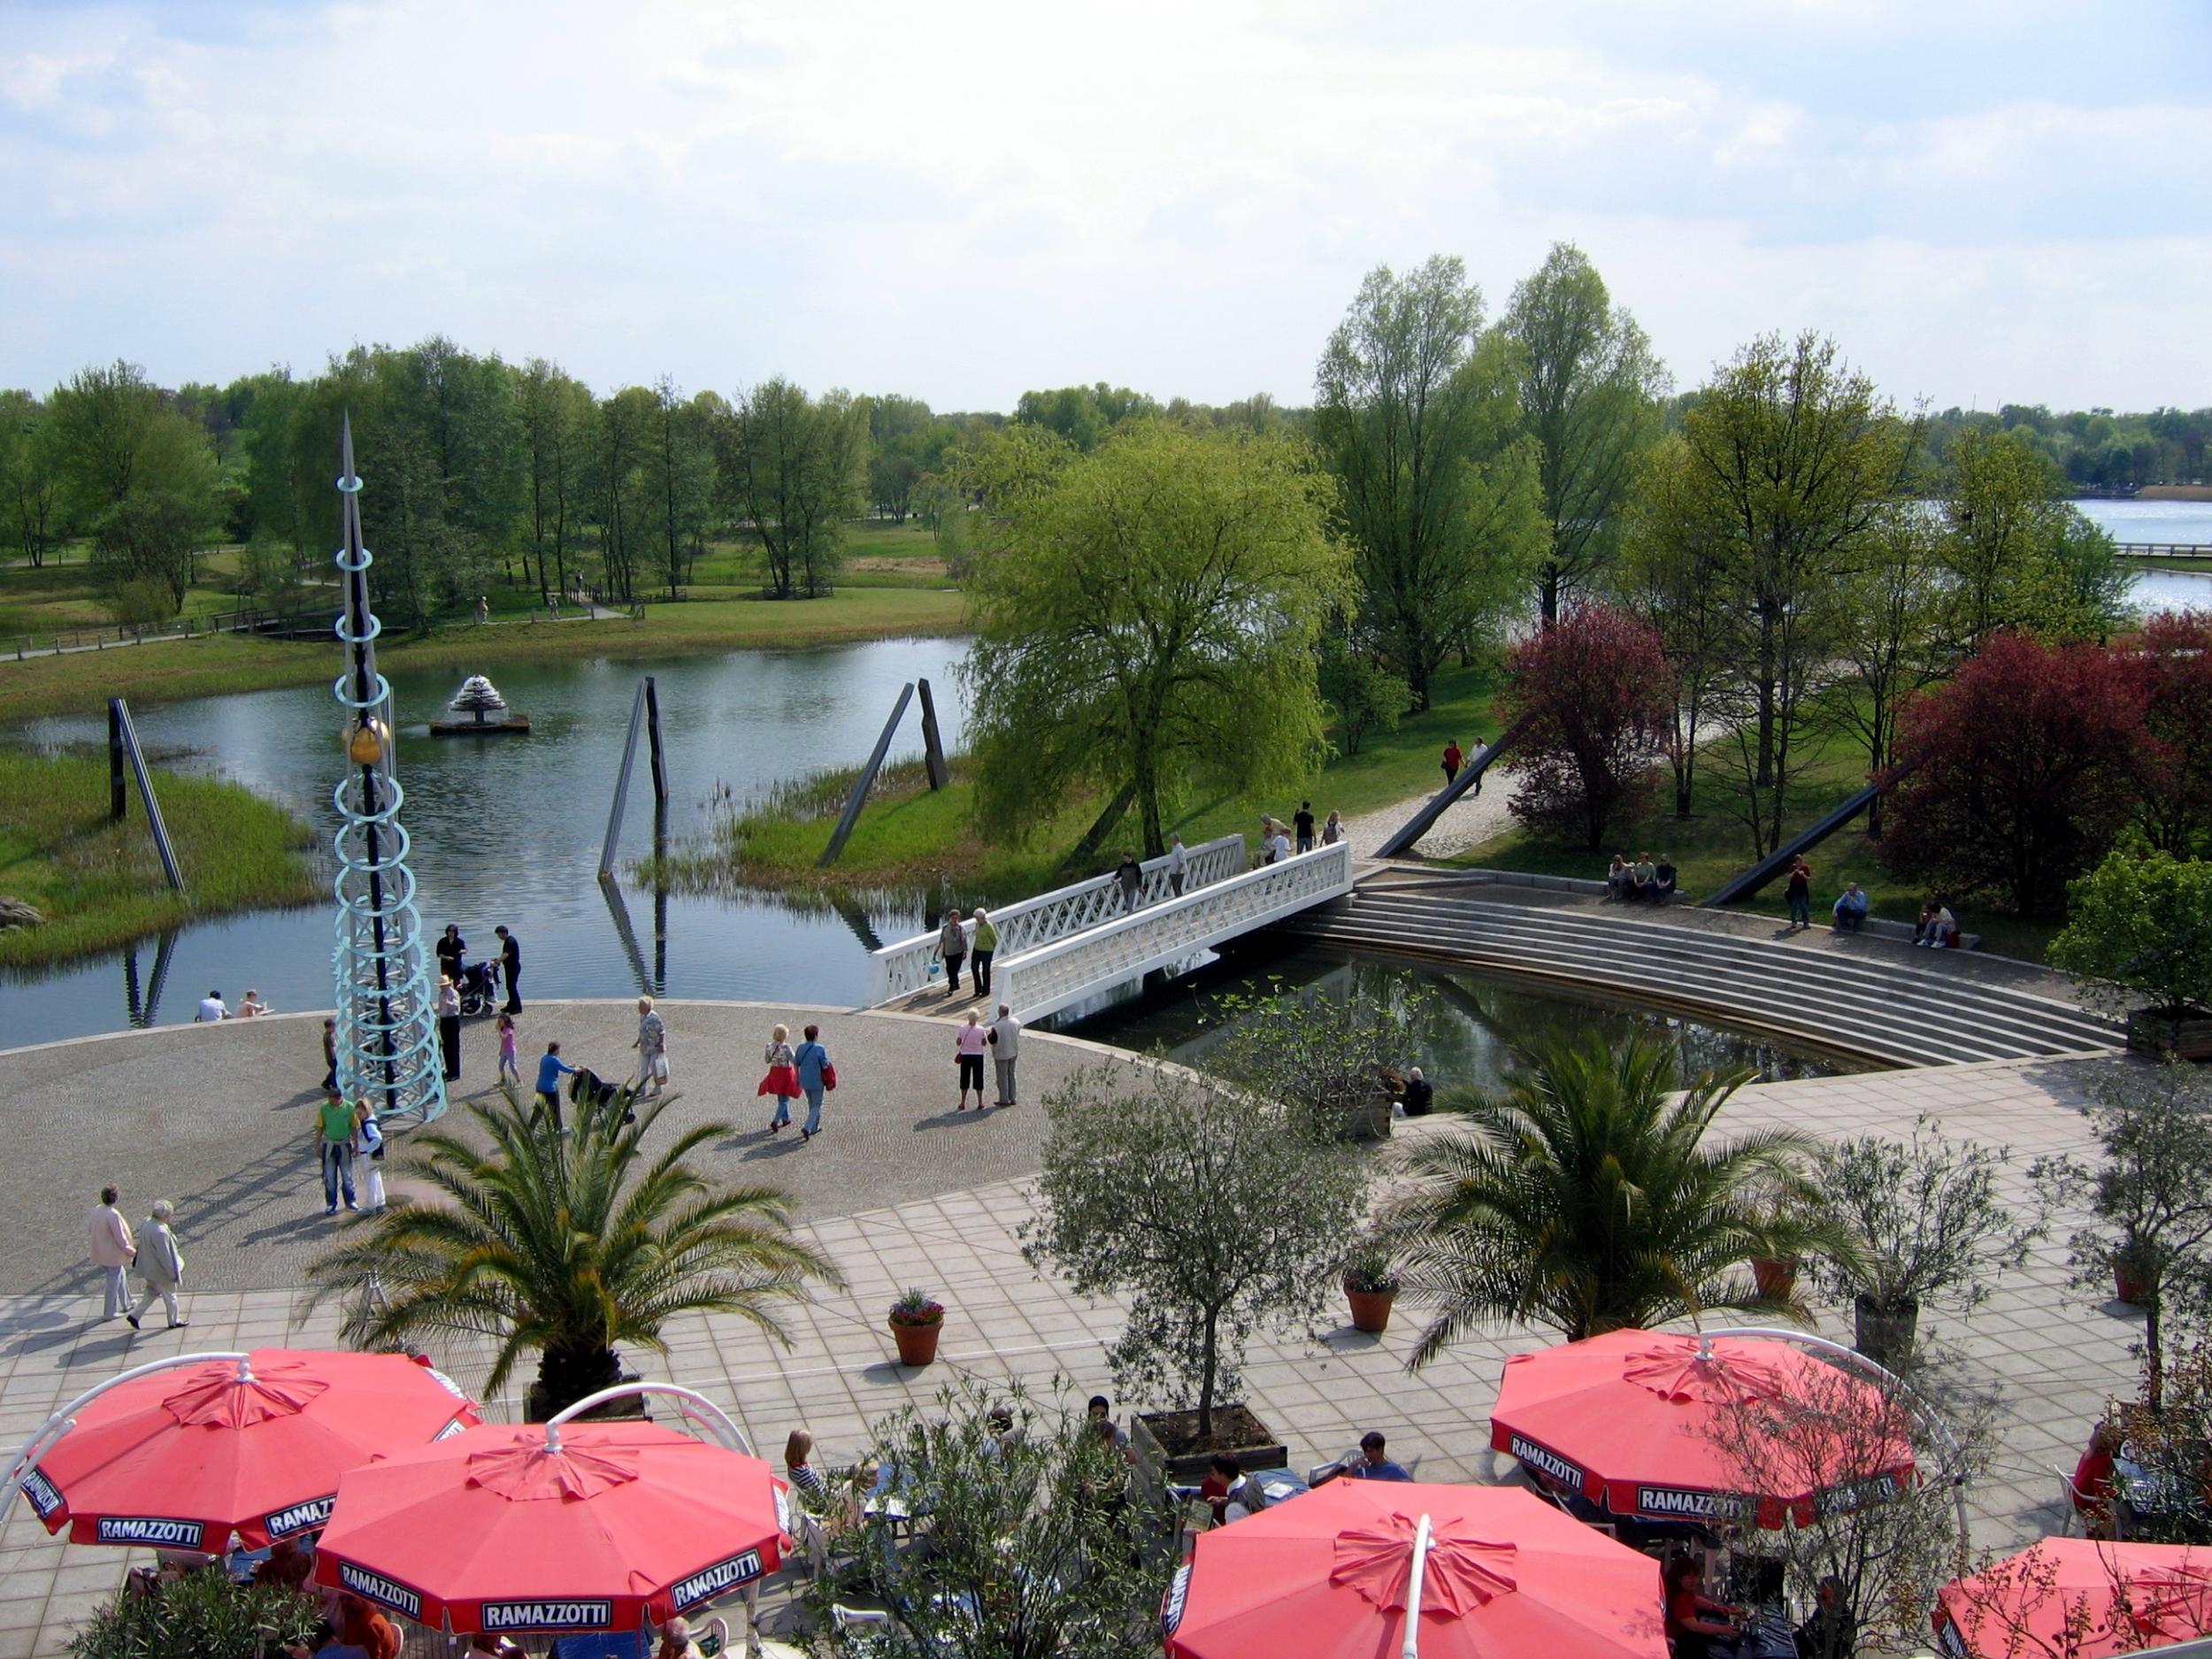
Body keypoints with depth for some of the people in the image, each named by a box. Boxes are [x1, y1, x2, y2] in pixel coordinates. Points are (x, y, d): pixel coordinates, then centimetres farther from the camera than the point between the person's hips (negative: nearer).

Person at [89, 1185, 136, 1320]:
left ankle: (126, 1304, 39)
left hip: (100, 1252, 8)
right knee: (113, 1283, 8)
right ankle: (109, 1312, 19)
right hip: (112, 1255, -8)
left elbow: (94, 1230, 9)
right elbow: (120, 1239, -25)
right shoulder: (113, 1215, -28)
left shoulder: (96, 1210, -4)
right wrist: (132, 1251, -10)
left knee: (120, 1276, 26)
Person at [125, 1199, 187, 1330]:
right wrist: (173, 1273, -17)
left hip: (150, 1268, 8)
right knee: (169, 1296, 15)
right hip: (161, 1270, -8)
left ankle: (134, 1315, 28)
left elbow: (142, 1244, 8)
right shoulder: (160, 1232, -36)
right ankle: (174, 1321, 33)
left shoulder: (147, 1222, -10)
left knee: (152, 1292, 28)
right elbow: (165, 1256, -28)